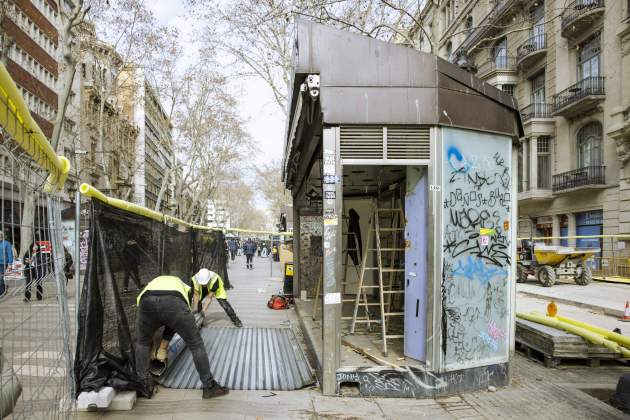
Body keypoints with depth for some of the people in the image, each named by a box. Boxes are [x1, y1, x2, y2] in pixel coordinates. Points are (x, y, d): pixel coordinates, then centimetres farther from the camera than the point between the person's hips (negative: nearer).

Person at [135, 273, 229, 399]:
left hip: (147, 302, 2)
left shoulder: (151, 284, 48)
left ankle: (145, 386, 30)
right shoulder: (179, 282, 45)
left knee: (142, 343, 31)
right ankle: (209, 386, 20)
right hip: (174, 303, -2)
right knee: (196, 344, 15)